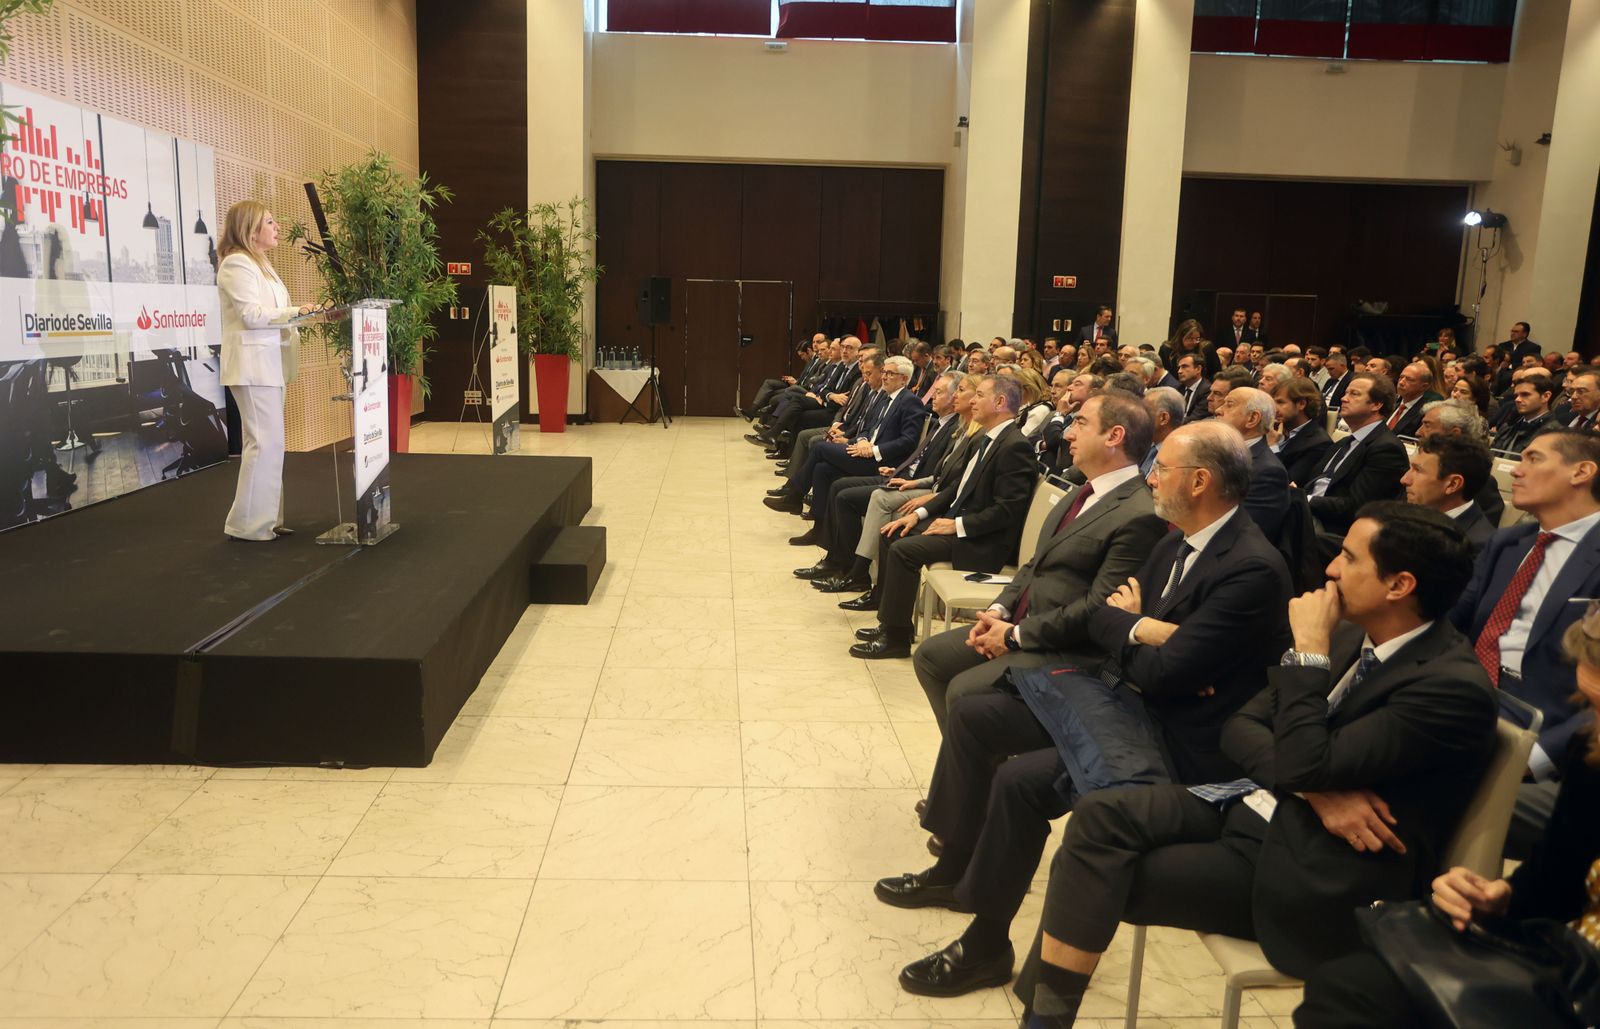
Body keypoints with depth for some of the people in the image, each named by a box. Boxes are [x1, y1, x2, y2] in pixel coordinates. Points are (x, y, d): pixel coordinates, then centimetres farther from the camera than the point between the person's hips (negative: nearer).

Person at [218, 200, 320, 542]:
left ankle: (265, 519, 17)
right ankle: (249, 523, -3)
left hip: (268, 362, 10)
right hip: (253, 364, -10)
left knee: (267, 442, 11)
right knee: (266, 443, -10)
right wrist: (296, 311, -14)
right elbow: (252, 315, -18)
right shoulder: (237, 264, -11)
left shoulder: (259, 264, 19)